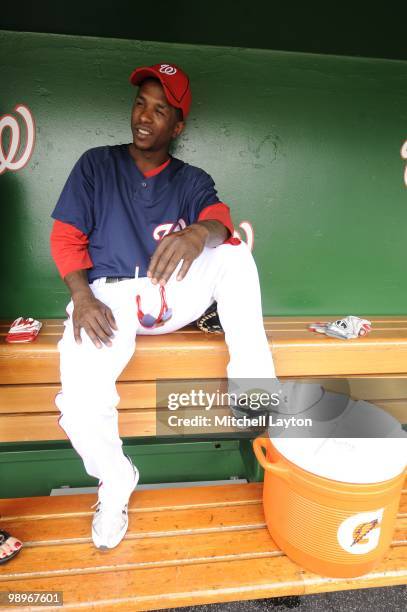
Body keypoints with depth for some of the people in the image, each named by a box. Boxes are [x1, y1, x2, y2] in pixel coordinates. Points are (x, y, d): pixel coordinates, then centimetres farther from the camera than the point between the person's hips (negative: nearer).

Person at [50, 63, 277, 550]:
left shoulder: (192, 181, 12)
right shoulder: (96, 165, 11)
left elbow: (219, 219, -10)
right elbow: (66, 236, 4)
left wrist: (199, 234, -37)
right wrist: (82, 297, -14)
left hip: (174, 296, 2)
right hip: (109, 296, -1)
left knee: (235, 254, -23)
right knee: (80, 402, -26)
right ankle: (115, 483, 6)